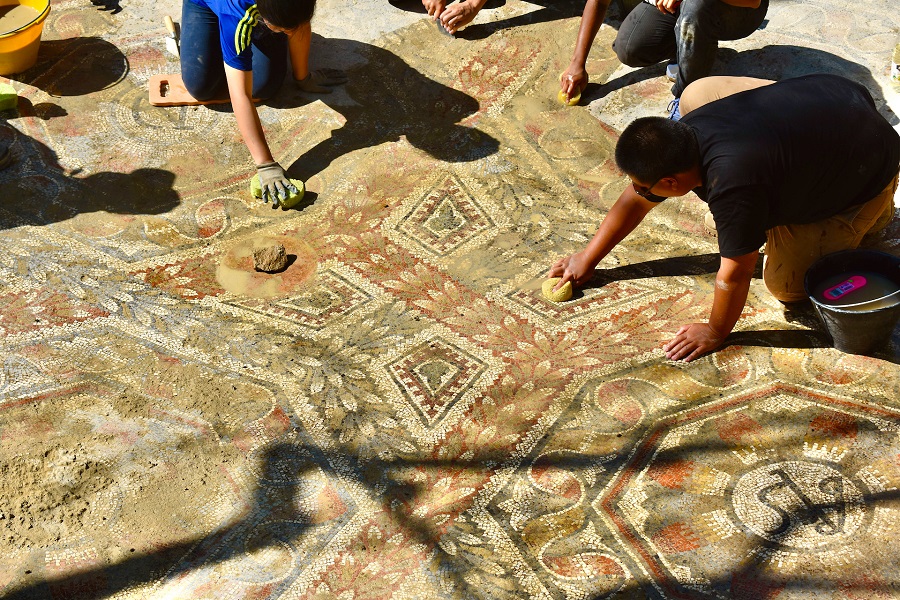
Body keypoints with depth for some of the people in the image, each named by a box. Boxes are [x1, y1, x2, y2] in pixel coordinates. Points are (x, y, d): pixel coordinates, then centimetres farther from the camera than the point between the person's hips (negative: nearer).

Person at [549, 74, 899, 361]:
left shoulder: (732, 184, -42)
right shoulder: (682, 136, -16)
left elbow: (735, 273, -30)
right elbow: (635, 201, -1)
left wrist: (715, 332, -14)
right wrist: (588, 259, 4)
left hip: (869, 163, -7)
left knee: (786, 284, -9)